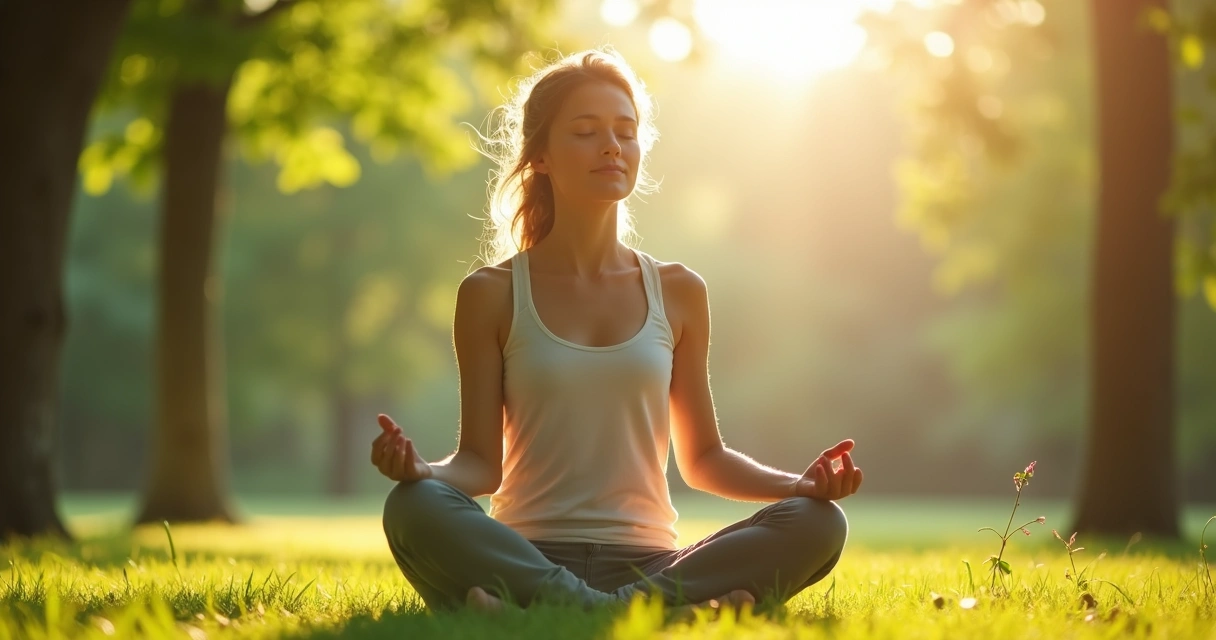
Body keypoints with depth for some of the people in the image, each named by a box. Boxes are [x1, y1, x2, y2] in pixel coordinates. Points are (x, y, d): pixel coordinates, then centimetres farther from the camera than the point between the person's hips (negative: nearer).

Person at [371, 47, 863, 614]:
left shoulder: (677, 292, 13)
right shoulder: (491, 295, 7)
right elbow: (482, 461, 4)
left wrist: (800, 484, 0)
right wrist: (422, 468, -19)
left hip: (648, 561, 2)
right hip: (526, 558, -2)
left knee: (818, 525, -24)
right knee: (413, 507, -34)